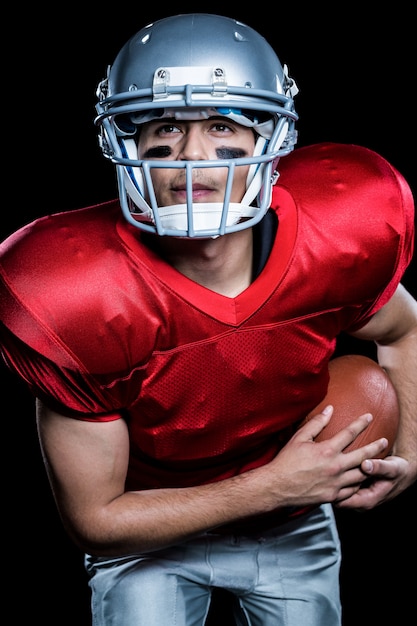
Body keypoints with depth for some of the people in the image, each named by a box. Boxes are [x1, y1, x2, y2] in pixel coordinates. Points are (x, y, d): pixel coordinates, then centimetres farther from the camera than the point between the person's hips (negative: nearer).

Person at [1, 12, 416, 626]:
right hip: (148, 533, -2)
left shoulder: (343, 234, -24)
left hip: (294, 529, 3)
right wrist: (275, 484, -24)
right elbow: (94, 518, -22)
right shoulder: (72, 298, -32)